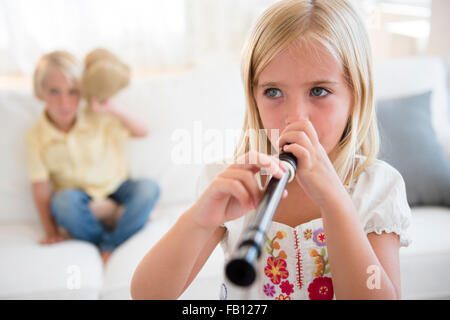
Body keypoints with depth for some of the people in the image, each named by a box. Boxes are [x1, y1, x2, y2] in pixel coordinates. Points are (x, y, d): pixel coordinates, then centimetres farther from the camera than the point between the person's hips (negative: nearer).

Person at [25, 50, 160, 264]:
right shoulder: (36, 137, -11)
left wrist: (112, 111, -29)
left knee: (148, 188, -28)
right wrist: (51, 232, -9)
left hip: (114, 186, 1)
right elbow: (41, 190, -9)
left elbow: (143, 132, -15)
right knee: (64, 200, -36)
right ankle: (105, 240, -13)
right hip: (78, 194, -1)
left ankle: (110, 247, -19)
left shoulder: (97, 120, -12)